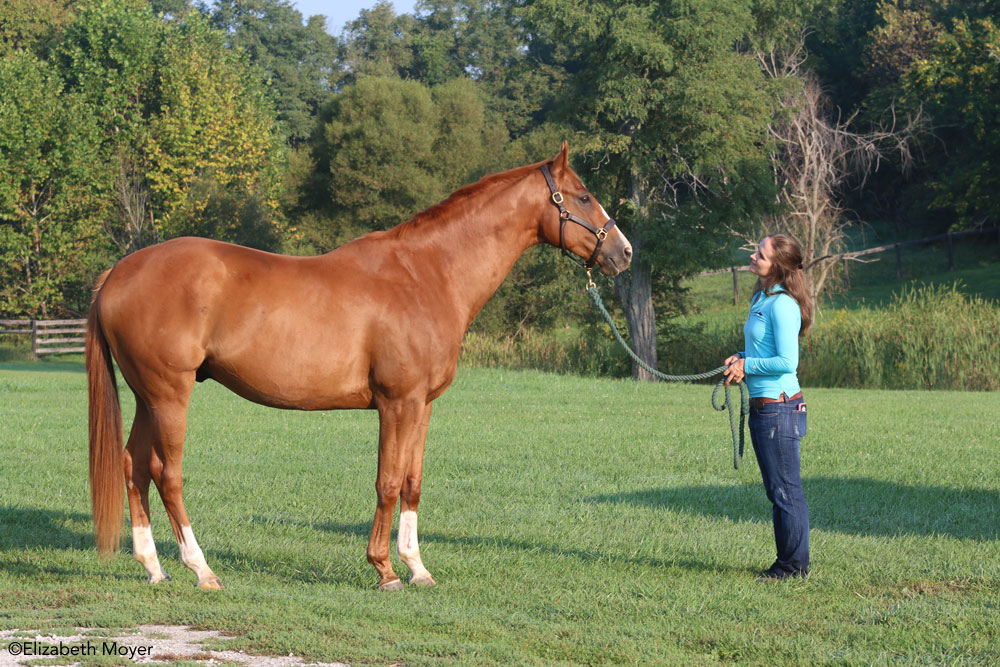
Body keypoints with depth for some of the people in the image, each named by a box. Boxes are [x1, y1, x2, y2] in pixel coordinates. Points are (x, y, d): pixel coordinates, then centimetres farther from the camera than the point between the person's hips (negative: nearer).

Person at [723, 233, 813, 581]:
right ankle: (788, 561, 24)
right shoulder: (759, 299, 12)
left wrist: (747, 365, -12)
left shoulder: (782, 305, -17)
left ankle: (794, 565, 7)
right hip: (763, 406, 10)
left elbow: (787, 361, -21)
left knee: (786, 490, -1)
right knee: (776, 490, 16)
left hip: (779, 406, -10)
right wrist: (740, 358, 6)